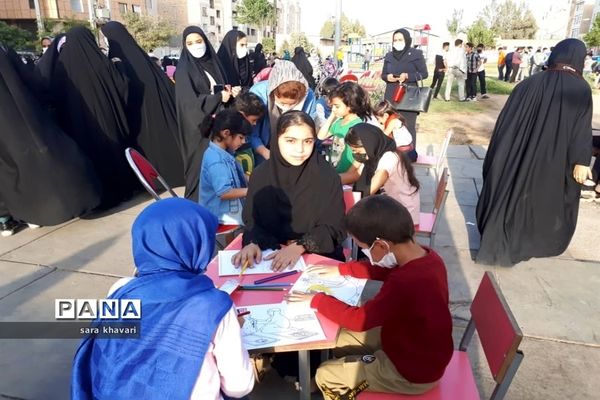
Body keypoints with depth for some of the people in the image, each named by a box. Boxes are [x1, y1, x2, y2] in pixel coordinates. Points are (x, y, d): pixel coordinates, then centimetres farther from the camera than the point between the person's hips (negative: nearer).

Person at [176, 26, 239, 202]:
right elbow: (189, 102, -16)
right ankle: (197, 202, 15)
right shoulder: (184, 69, -8)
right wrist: (219, 98, -14)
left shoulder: (212, 62, 9)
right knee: (201, 164, 0)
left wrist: (230, 92, -5)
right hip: (198, 127, -5)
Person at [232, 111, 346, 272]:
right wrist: (252, 244, -17)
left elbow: (334, 227, -7)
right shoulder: (261, 174, -1)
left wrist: (300, 247, -21)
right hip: (269, 255, 3)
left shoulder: (327, 176, -9)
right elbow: (252, 220, 3)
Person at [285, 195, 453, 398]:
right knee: (340, 338, 15)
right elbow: (386, 269, 10)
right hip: (415, 344, 8)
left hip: (412, 371, -8)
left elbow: (359, 319, -27)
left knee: (325, 376, 2)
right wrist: (341, 269, 9)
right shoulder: (425, 256, -11)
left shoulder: (406, 283, -39)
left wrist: (317, 300, -14)